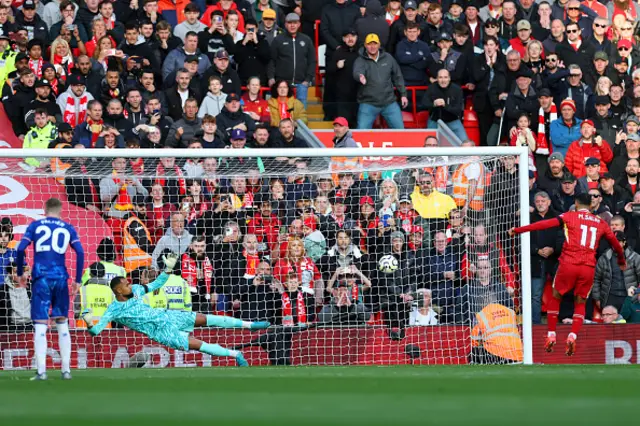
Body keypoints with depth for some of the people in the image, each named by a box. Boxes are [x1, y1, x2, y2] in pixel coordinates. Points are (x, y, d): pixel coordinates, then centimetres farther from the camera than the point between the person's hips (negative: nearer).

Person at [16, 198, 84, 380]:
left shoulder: (35, 225, 7)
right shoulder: (68, 228, 10)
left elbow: (20, 249, -2)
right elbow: (80, 252, 1)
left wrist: (20, 273, 10)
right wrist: (78, 280, 6)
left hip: (41, 278, -1)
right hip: (60, 278, 2)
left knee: (40, 326, -3)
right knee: (62, 324, 12)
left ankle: (41, 371, -10)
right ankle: (66, 370, 10)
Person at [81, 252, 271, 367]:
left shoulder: (135, 290, 2)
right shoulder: (114, 310, -15)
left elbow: (156, 284, 14)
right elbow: (96, 330, -20)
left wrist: (168, 269, 3)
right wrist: (89, 323, -41)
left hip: (166, 316, 6)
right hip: (162, 332, -6)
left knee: (207, 319, -2)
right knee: (199, 345, -15)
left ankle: (248, 324, 8)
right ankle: (235, 355, -5)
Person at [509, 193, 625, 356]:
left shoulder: (570, 216, 5)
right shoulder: (600, 223, 15)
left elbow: (544, 224, -3)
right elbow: (615, 243, 27)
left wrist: (518, 230, 0)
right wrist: (622, 260, 46)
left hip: (568, 264, -2)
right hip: (589, 267, 2)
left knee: (555, 297, 17)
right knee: (580, 303, 15)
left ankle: (551, 336, 14)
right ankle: (572, 337, -6)